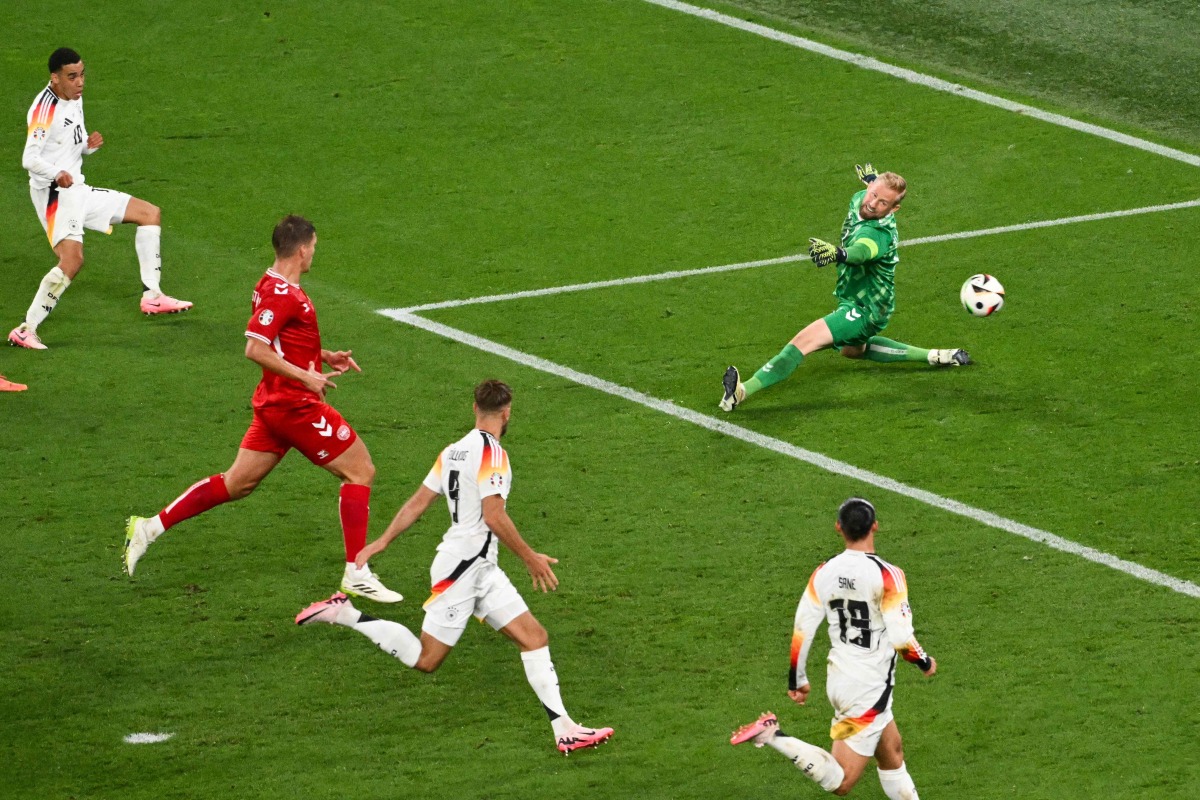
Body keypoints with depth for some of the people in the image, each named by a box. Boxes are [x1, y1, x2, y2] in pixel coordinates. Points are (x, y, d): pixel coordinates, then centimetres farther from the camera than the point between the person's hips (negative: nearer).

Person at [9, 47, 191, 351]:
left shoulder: (75, 99, 10)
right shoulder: (45, 108, -18)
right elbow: (30, 159, -25)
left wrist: (89, 144, -3)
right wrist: (58, 174, -44)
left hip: (77, 189, 9)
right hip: (54, 194, -9)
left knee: (150, 214, 13)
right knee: (72, 259, -28)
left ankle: (152, 296, 18)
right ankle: (25, 330, -21)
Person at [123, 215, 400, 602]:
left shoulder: (275, 287, 12)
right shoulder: (282, 294, -20)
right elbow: (256, 349, -27)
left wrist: (324, 356, 15)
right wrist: (305, 376, -23)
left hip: (275, 404, 10)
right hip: (296, 405, -10)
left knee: (236, 483, 14)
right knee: (361, 470, -2)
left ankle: (151, 526, 13)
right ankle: (356, 573, -3)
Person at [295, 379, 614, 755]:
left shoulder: (453, 451, 12)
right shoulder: (491, 452, -14)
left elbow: (417, 502, 14)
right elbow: (494, 516, -21)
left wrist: (383, 541, 19)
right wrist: (530, 558, -13)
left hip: (481, 568, 9)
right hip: (462, 567, -9)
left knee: (534, 636, -1)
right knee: (426, 659, -3)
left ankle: (564, 729, -9)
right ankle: (344, 614, 5)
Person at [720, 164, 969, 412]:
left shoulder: (879, 234, -33)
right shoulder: (860, 199, -7)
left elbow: (861, 250, -57)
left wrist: (837, 253, -78)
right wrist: (872, 178, 42)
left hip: (864, 310, -11)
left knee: (803, 342, -27)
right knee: (852, 349, 38)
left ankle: (743, 391, -41)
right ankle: (933, 356, 41)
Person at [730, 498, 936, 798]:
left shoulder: (824, 573, -2)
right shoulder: (887, 575, -19)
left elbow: (802, 629, 1)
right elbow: (901, 638, -21)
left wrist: (797, 679, 15)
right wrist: (925, 661, 1)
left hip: (838, 679, 7)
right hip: (869, 689, -7)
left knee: (892, 754, 22)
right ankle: (773, 737, -18)